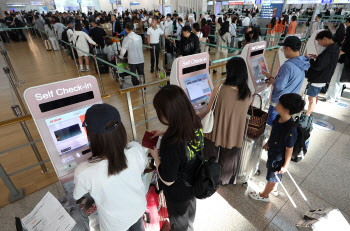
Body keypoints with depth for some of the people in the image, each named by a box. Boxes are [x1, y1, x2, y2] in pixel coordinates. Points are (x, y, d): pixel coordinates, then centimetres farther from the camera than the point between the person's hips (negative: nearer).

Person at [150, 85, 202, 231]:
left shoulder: (171, 146, -45)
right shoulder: (195, 122, -23)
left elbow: (167, 180, -28)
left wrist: (156, 156, -17)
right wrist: (165, 133, -7)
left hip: (178, 192, -7)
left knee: (179, 219, 28)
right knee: (190, 206, 38)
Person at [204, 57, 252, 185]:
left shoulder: (219, 90, -23)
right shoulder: (248, 95, -12)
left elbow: (209, 111, -12)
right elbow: (242, 112, 3)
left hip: (215, 133, -2)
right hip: (233, 136, 3)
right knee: (228, 163, 27)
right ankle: (226, 182, 51)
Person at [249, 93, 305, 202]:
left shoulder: (290, 130, -38)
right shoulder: (279, 117, -14)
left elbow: (289, 149, -25)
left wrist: (285, 165, -13)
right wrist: (268, 142, 18)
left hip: (279, 158, -7)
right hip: (272, 152, 8)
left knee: (272, 177, 18)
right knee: (273, 173, 31)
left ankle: (264, 195, 44)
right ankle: (274, 189, 58)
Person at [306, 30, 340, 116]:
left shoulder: (328, 51, -26)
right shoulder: (335, 49, 6)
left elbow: (318, 66, -27)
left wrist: (310, 60, -11)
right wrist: (317, 57, 6)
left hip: (317, 80, -10)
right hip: (323, 79, 10)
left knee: (312, 98, -2)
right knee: (315, 96, 20)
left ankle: (307, 116, 7)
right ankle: (309, 113, 33)